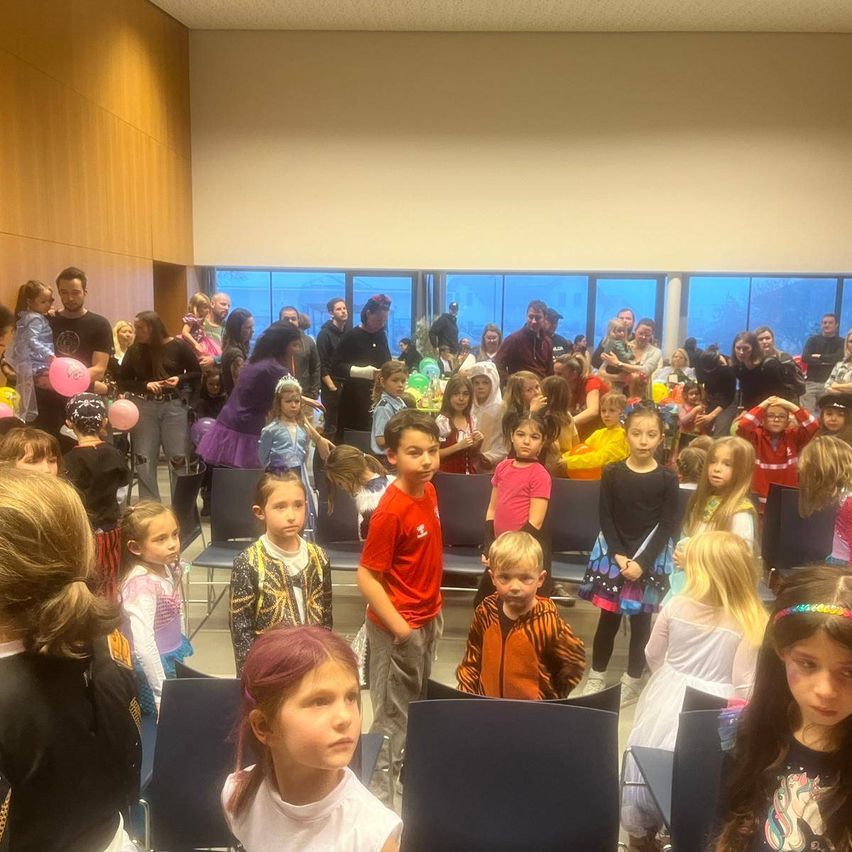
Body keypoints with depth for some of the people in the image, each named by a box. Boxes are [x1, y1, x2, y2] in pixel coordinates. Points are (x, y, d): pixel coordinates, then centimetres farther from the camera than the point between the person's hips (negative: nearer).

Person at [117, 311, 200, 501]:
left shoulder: (177, 346, -2)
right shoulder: (134, 351, 4)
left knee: (178, 458, -2)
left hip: (173, 406, -2)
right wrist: (146, 385, -12)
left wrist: (180, 379, -14)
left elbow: (198, 373, 4)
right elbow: (122, 382, 4)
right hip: (144, 407, 2)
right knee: (144, 460, 2)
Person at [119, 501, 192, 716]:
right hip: (153, 668, -7)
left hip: (174, 661, 7)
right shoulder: (142, 584, -26)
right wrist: (163, 695, -32)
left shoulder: (167, 569, -2)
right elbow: (143, 645, -33)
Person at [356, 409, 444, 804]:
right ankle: (380, 797, 24)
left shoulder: (428, 491, -2)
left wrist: (432, 607, 14)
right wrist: (400, 628, -23)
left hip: (427, 618, 8)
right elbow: (366, 577, -23)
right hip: (399, 627, -8)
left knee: (417, 706, 24)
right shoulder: (391, 511, -27)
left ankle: (408, 773, 44)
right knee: (393, 717, 7)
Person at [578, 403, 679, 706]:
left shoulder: (667, 479, -4)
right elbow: (605, 518, -2)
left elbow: (667, 526, -6)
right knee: (608, 617, 7)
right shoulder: (612, 473, -1)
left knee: (640, 619, 7)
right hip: (612, 553, 1)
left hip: (650, 556, -1)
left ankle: (632, 681, 22)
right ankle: (597, 675, 22)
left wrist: (642, 562, -14)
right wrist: (618, 555, -13)